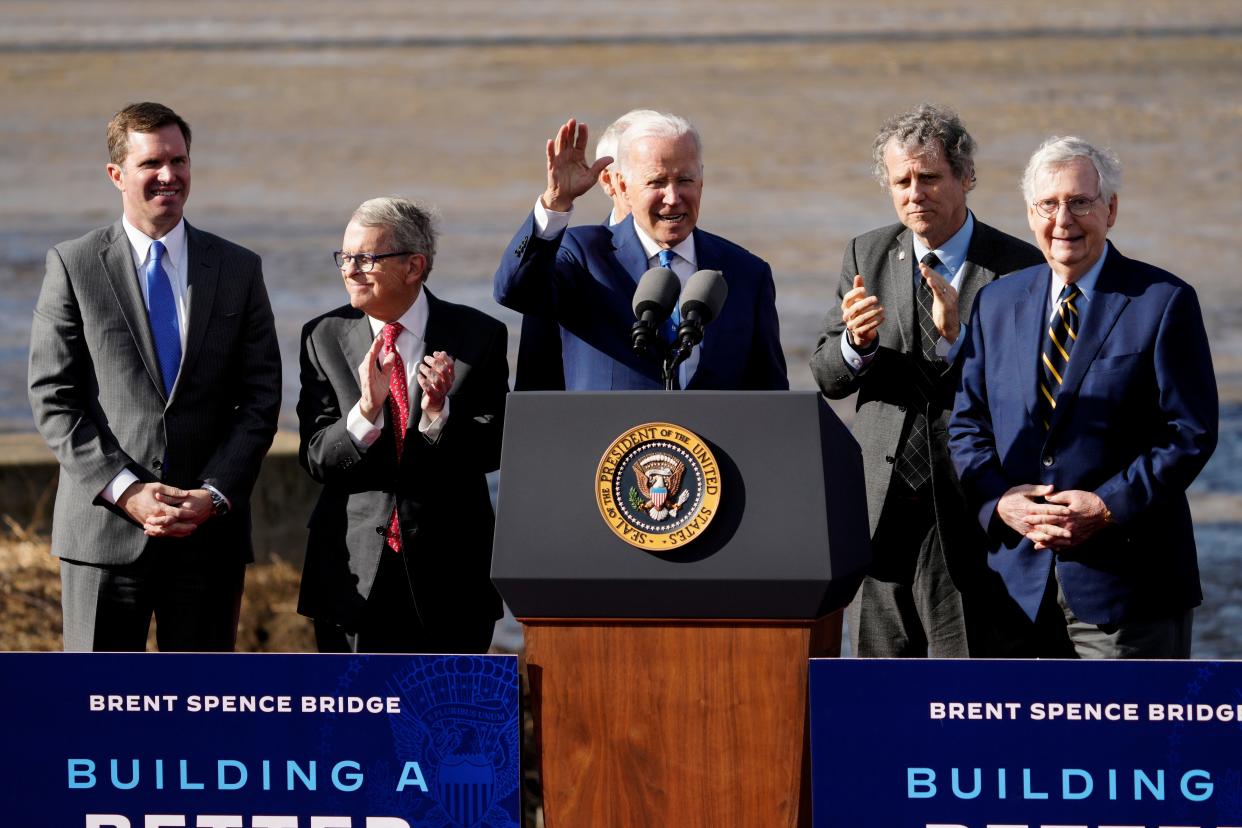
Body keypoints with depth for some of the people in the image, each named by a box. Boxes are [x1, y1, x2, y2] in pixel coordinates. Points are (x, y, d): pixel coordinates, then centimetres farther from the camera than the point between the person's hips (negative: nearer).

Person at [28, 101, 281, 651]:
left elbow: (260, 400, 6)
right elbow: (53, 400, -2)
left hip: (210, 529, 2)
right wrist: (125, 491, -12)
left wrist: (214, 495, -8)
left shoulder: (239, 271, 9)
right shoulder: (73, 266, 2)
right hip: (104, 530, -2)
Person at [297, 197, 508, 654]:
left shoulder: (477, 337, -3)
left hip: (448, 569, -1)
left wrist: (439, 413, -25)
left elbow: (490, 451, -7)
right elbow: (316, 458, -5)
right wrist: (365, 411, -24)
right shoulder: (324, 337, 1)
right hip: (353, 572, 1)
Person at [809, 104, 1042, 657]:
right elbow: (828, 378, 6)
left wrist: (955, 338, -25)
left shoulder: (1018, 268, -5)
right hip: (880, 503, 4)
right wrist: (856, 343, -16)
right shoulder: (867, 256, 8)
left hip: (967, 505, -4)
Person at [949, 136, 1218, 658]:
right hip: (1021, 582, 4)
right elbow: (966, 424, 12)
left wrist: (1108, 507, -16)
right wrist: (999, 502, -7)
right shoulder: (996, 303, 12)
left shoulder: (1163, 302, -2)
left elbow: (1191, 432, -6)